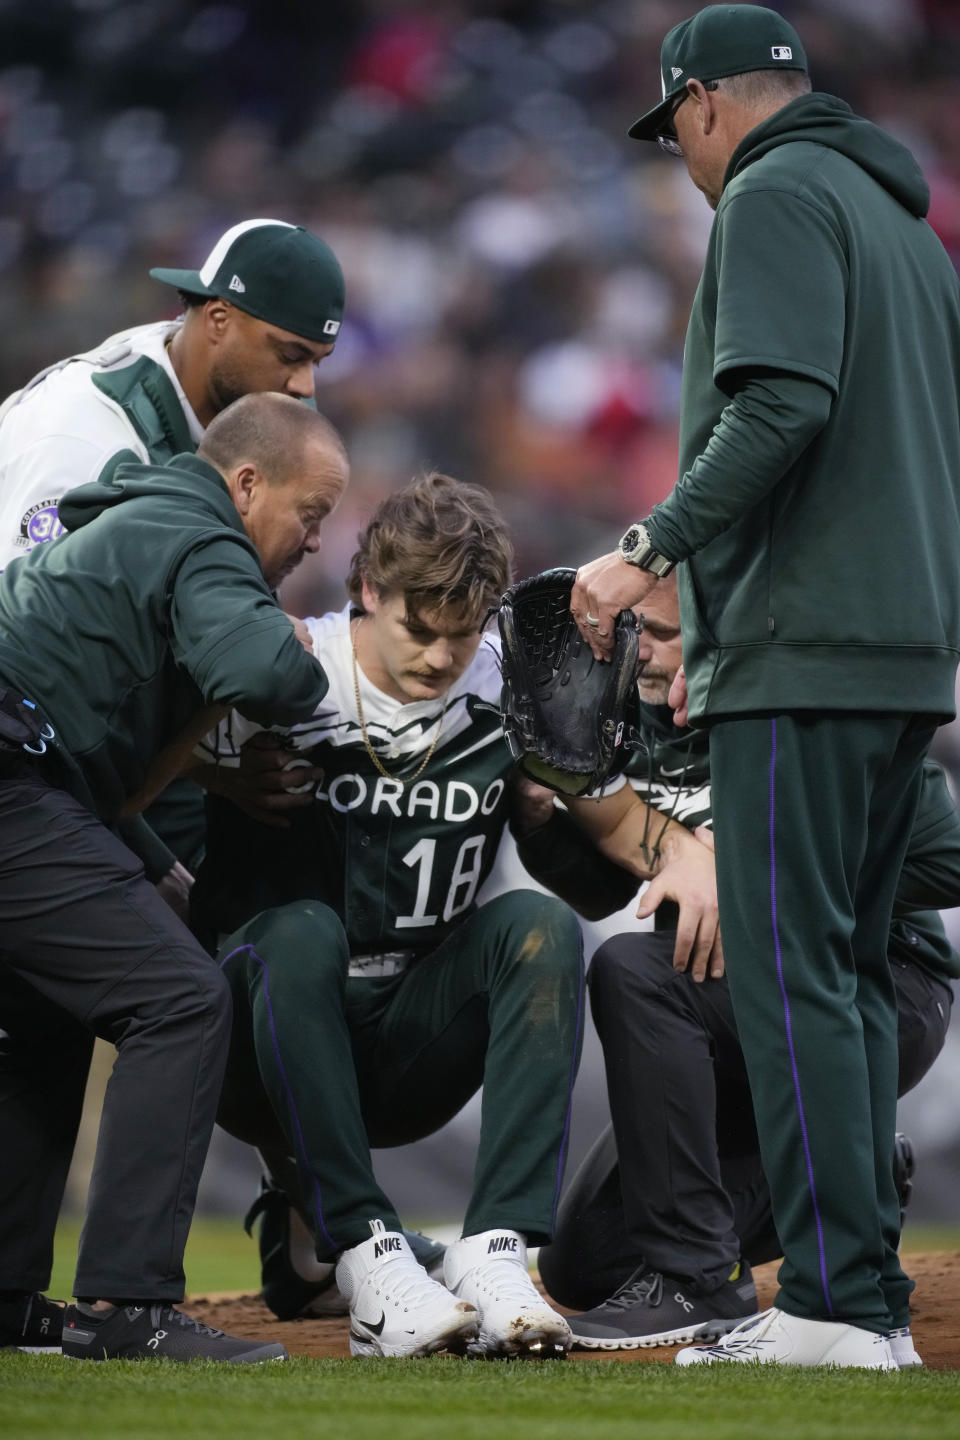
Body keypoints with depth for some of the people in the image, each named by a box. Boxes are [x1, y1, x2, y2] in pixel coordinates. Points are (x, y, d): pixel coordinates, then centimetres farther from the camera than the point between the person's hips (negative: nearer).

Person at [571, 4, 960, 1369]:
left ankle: (834, 1303, -15)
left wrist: (652, 550, -16)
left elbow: (781, 403, -20)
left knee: (792, 974, -10)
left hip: (806, 646, -9)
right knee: (850, 973, 11)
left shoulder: (774, 194, -4)